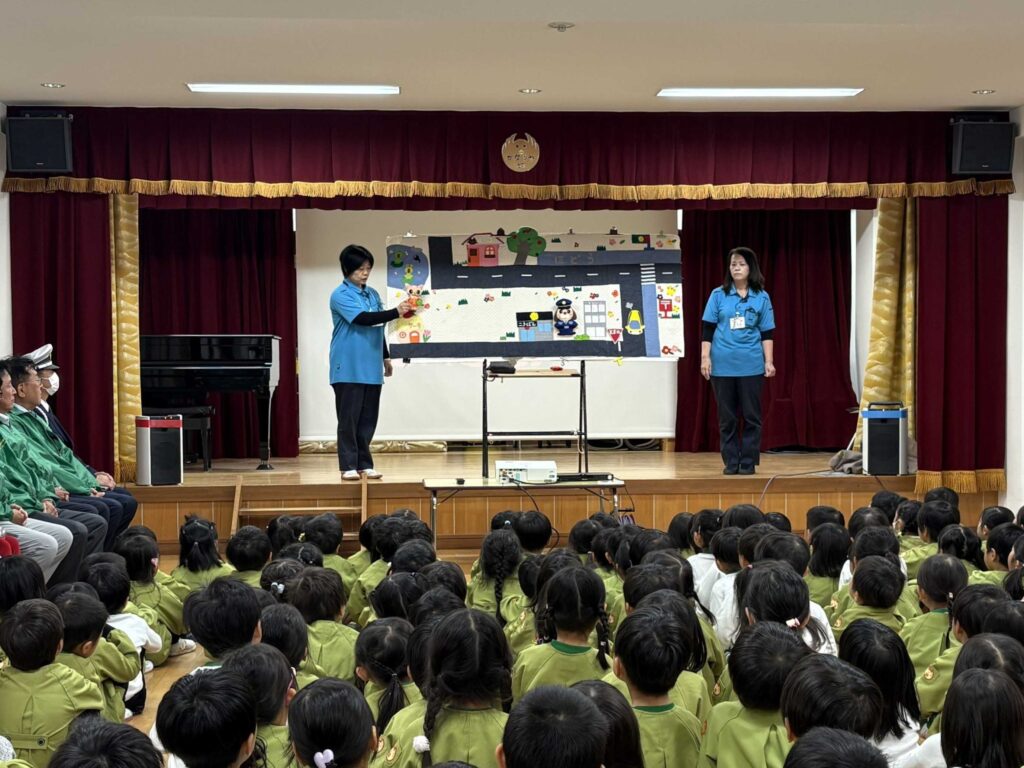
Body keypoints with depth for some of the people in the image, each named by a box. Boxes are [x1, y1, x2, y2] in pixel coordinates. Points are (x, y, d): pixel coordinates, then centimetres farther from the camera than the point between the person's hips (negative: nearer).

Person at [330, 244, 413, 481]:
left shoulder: (373, 294, 13)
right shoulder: (340, 295, -8)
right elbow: (363, 319, -21)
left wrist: (385, 357, 21)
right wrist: (396, 312, -25)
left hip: (371, 367, 6)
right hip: (349, 368, -6)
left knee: (368, 418, 7)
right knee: (349, 418, -3)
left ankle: (364, 464, 13)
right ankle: (348, 466, 1)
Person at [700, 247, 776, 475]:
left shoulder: (761, 297, 4)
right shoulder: (718, 295, 4)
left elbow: (767, 333, 5)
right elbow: (708, 329, 4)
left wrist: (769, 361, -1)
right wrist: (705, 357, -2)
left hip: (751, 365, 0)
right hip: (723, 365, 0)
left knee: (751, 415, 2)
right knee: (727, 417, 5)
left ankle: (748, 462, 9)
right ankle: (731, 462, 12)